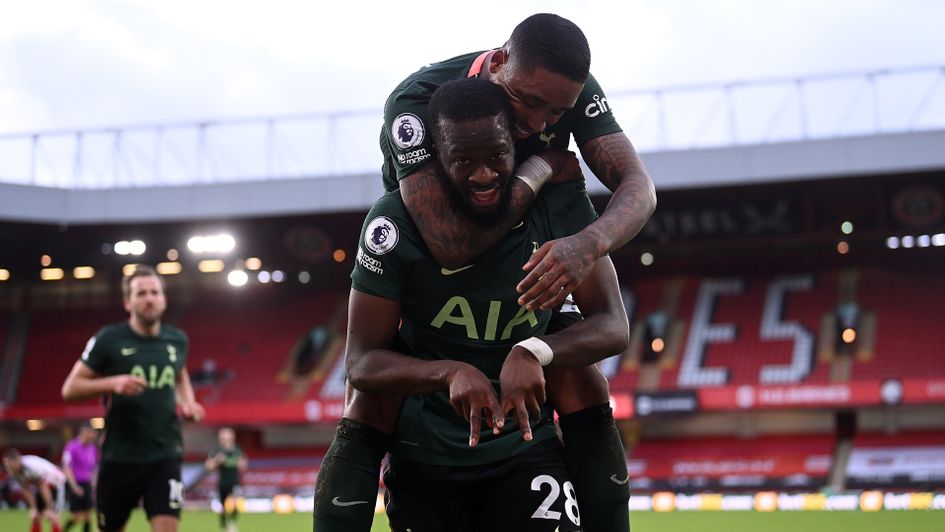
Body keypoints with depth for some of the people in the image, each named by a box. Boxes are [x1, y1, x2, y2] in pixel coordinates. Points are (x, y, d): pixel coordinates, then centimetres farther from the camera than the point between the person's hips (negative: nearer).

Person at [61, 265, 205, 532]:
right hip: (119, 457, -2)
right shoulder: (108, 339, -6)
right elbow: (70, 389, -6)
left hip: (165, 457, 2)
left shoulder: (177, 340, 6)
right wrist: (113, 383, -22)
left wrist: (189, 402, 8)